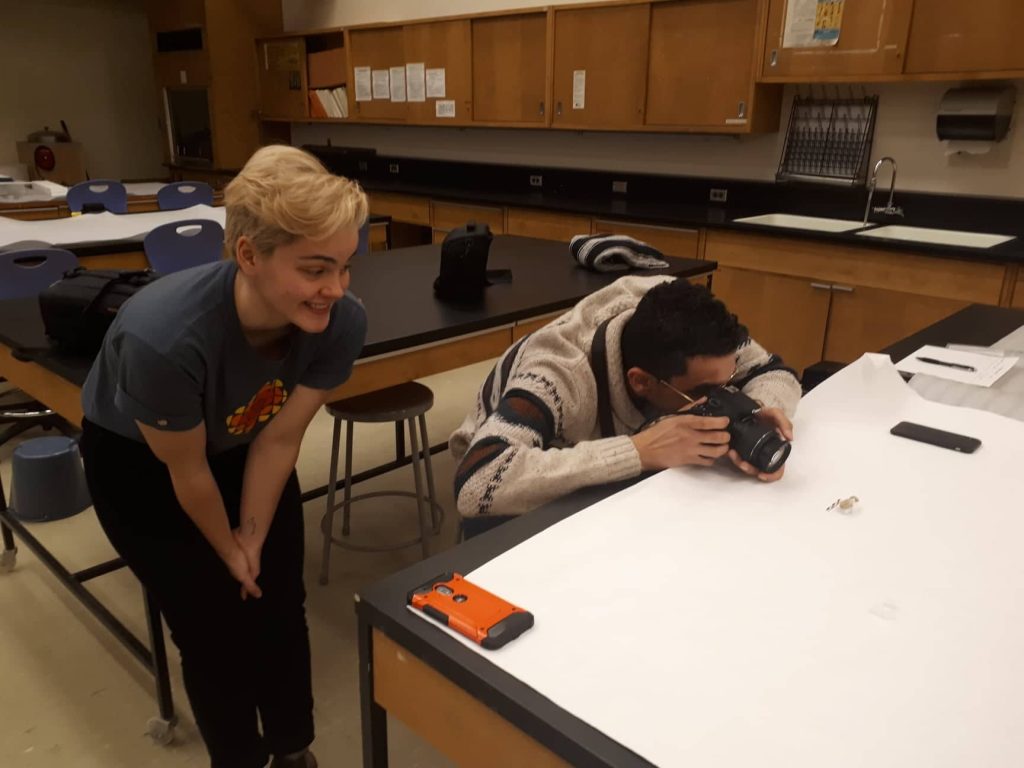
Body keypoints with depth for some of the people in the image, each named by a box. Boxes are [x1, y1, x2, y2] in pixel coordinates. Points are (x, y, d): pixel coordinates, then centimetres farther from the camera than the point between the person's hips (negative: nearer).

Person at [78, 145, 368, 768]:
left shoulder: (342, 322, -30)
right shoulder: (164, 337, -41)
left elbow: (278, 439, -16)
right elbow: (187, 471, -23)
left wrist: (254, 539, -6)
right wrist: (227, 549, -6)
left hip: (245, 448, 4)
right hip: (138, 462, -3)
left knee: (280, 611, 8)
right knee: (213, 624, 3)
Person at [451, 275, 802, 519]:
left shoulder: (684, 326, -22)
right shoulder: (561, 375, -39)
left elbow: (775, 372, -8)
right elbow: (476, 486, -52)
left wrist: (761, 413, -32)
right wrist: (639, 451, -51)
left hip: (609, 492, 5)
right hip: (530, 511, -4)